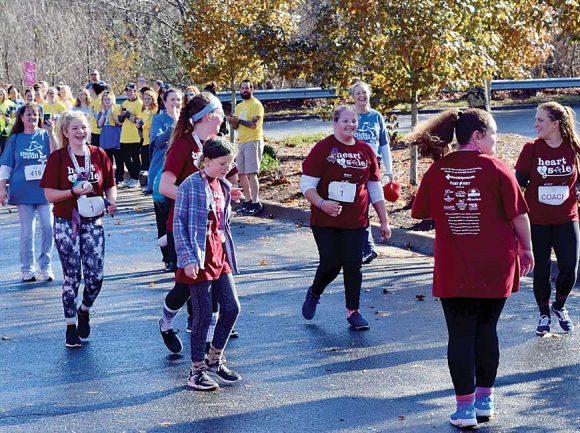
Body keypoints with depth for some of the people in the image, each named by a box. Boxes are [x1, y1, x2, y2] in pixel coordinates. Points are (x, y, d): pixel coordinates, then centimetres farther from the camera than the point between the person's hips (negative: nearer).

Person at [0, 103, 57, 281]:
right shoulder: (15, 138, 7)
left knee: (48, 228, -5)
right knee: (27, 231, 3)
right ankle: (28, 269, 11)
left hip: (45, 188, 0)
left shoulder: (45, 135, 5)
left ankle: (45, 267, 7)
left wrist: (51, 134, -20)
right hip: (23, 190, 0)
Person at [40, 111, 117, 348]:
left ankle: (84, 310, 29)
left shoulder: (99, 154, 0)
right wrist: (74, 191, -23)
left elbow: (110, 185, 8)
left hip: (93, 223, 2)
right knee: (71, 277, 3)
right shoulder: (57, 157, -7)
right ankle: (71, 326, 16)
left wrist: (111, 201, -12)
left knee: (95, 276, -1)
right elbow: (49, 194, -9)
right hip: (66, 224, -2)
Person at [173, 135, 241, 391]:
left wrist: (229, 252, 17)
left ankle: (214, 360, 24)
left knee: (232, 307, 7)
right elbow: (179, 225, -13)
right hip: (199, 258, -7)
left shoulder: (223, 186, 10)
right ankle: (196, 371, 10)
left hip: (220, 256, 8)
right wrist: (188, 258, -17)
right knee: (203, 314, -2)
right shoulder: (190, 185, -12)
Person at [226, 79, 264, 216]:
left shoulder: (256, 105, -8)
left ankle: (256, 203, -11)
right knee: (241, 173, 9)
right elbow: (236, 126, 19)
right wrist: (232, 121, -2)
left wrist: (238, 120, -15)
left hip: (253, 141, -9)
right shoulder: (239, 106, 17)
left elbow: (254, 124, -19)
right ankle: (248, 201, 17)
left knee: (251, 173, -12)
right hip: (241, 142, 9)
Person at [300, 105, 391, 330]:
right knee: (331, 263, -5)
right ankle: (314, 294, 26)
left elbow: (375, 190, 13)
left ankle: (353, 312, 14)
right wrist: (322, 203, -26)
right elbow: (306, 185, -8)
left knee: (353, 265, 0)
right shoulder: (323, 148, -5)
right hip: (325, 221, -3)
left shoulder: (365, 151, 7)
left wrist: (384, 221, 12)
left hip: (355, 222, 3)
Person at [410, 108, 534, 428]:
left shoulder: (437, 170, -2)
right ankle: (484, 399, 23)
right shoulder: (496, 168, -9)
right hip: (494, 267, 0)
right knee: (486, 331, 15)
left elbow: (420, 212, 8)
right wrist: (527, 249, 9)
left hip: (453, 269, 1)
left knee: (460, 335, 4)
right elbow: (519, 214, -6)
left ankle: (465, 407, 5)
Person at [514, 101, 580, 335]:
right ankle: (544, 314, 26)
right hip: (537, 222, -1)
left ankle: (559, 307, 26)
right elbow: (519, 183, -2)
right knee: (541, 270, 6)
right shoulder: (531, 148, -7)